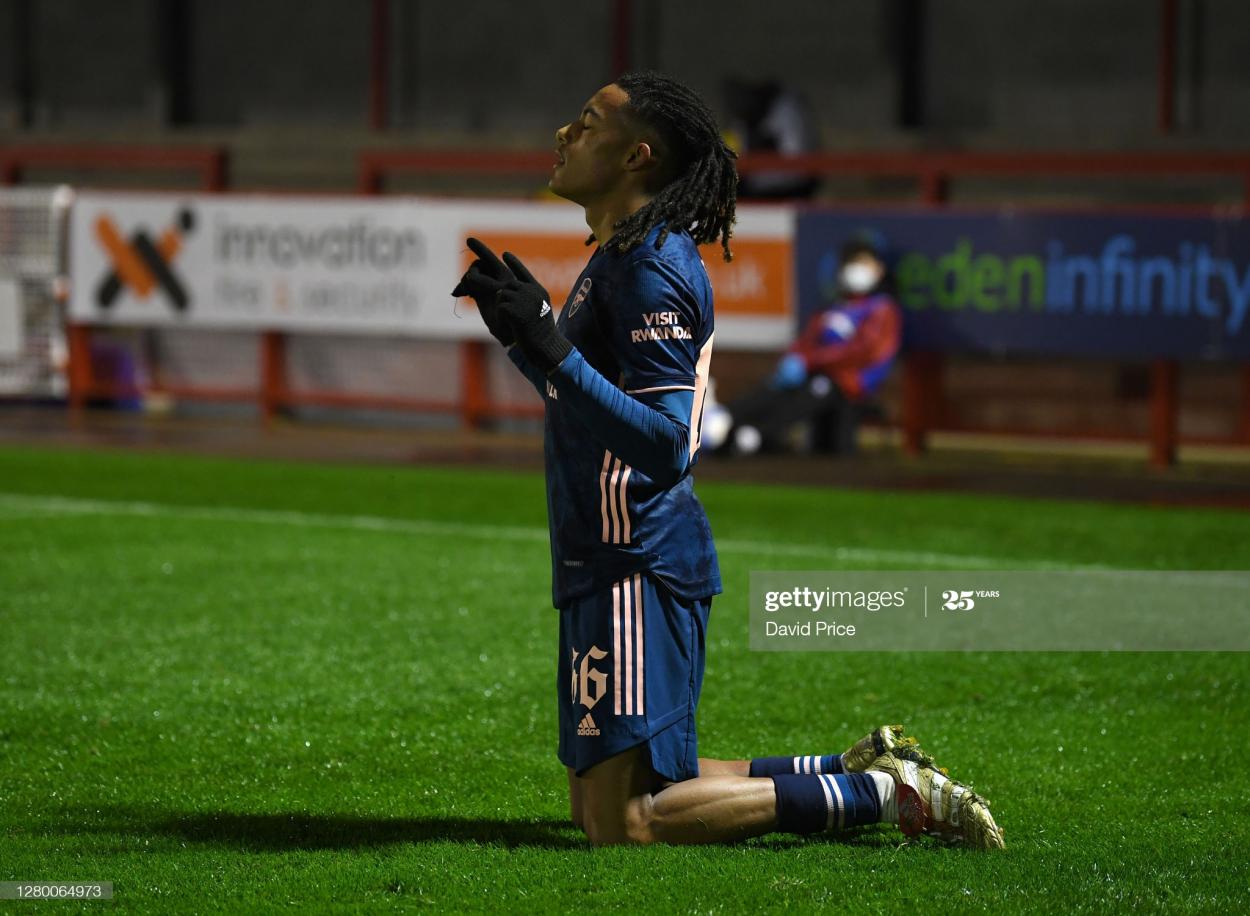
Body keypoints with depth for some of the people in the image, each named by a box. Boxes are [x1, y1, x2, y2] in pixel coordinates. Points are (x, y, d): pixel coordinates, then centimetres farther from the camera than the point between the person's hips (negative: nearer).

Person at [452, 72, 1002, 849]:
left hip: (638, 567, -10)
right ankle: (868, 771, 18)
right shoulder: (619, 256, 15)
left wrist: (556, 351, -30)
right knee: (595, 805, 15)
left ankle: (888, 793, -6)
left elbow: (665, 447, -25)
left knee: (623, 823, -12)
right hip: (607, 561, 10)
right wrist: (519, 334, 20)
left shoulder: (650, 269, -16)